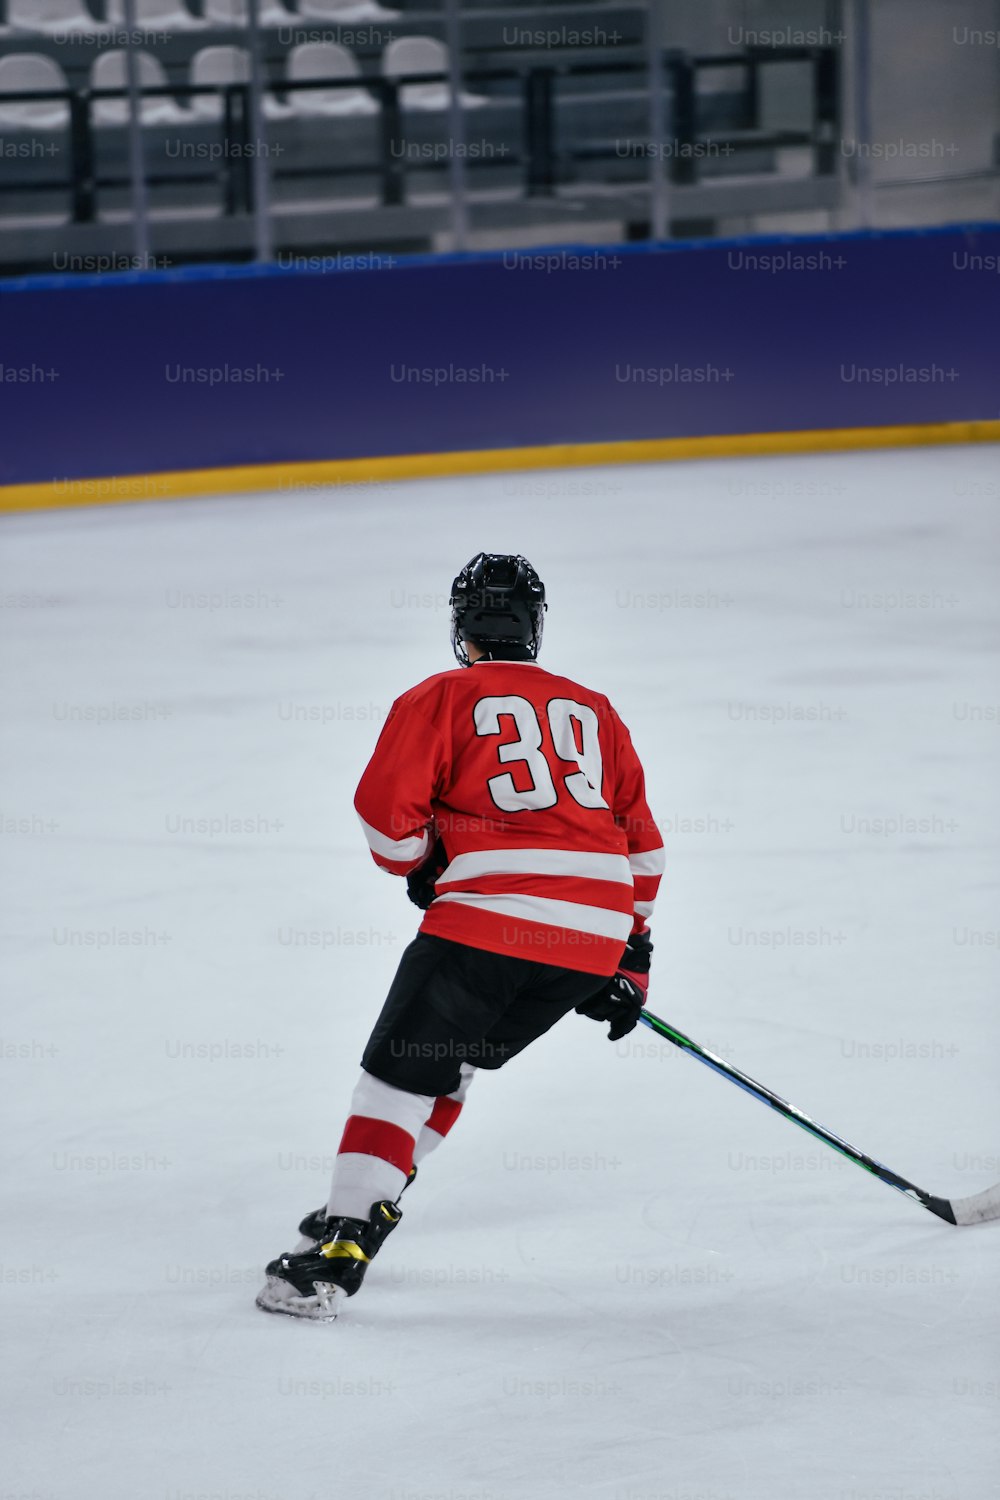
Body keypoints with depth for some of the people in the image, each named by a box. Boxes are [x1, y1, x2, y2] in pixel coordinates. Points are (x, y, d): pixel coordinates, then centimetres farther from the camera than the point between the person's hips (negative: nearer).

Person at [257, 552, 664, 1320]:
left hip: (493, 912, -6)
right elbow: (642, 843, 24)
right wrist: (632, 956, 30)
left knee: (401, 1071, -2)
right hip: (596, 935, 6)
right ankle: (366, 1207, 24)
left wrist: (418, 867, 17)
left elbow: (386, 807, -3)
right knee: (451, 1058, 23)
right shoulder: (594, 711, 24)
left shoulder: (444, 698, 8)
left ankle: (339, 1253, -13)